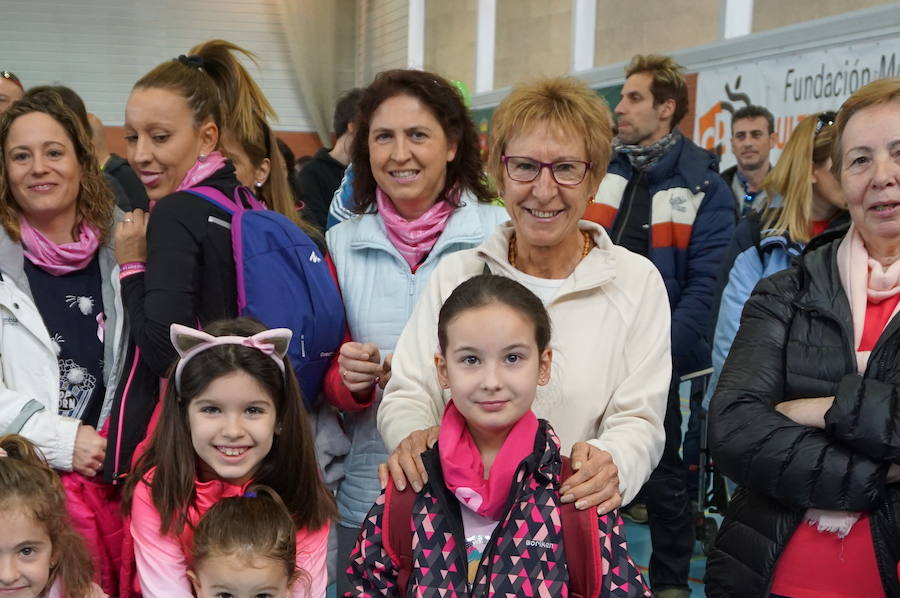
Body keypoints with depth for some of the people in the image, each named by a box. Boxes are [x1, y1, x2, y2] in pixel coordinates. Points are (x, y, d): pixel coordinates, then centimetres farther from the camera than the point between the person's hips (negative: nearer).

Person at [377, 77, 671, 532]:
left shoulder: (637, 281, 3)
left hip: (575, 522, 0)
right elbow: (407, 393, 4)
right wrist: (412, 435, -19)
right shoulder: (457, 273, 7)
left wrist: (610, 463, -23)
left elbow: (639, 420, 0)